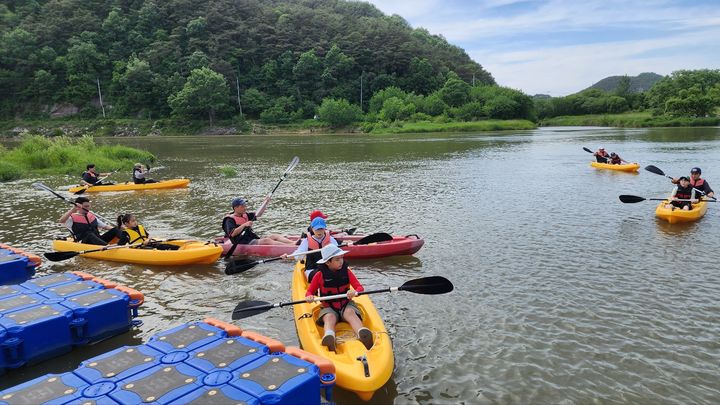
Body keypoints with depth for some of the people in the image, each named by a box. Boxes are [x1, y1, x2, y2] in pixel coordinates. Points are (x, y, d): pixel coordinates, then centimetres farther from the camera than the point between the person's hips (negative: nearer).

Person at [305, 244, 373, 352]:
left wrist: (354, 292, -28)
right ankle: (329, 338, -66)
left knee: (350, 312, -32)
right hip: (328, 308, -1)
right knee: (329, 317, -33)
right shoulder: (320, 275, -5)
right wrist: (309, 297, -24)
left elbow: (360, 287, -3)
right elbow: (309, 291, 1)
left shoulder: (346, 271, 1)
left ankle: (363, 335, -61)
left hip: (346, 304, 1)